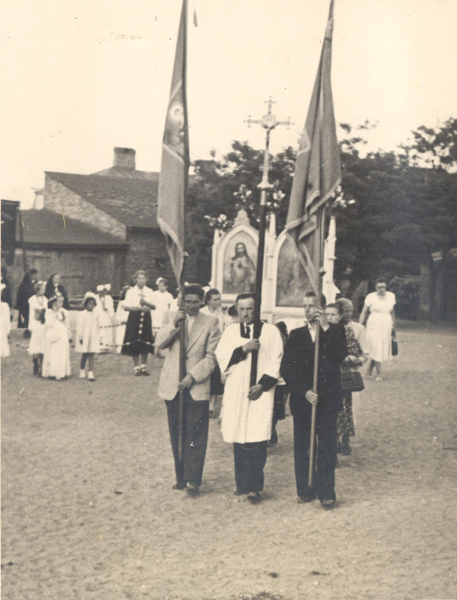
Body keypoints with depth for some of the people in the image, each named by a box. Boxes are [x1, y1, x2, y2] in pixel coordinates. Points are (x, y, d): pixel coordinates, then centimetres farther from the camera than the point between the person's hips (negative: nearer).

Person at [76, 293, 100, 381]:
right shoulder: (82, 314, -5)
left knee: (91, 355, -1)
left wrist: (98, 336, 15)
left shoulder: (96, 314, 8)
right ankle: (82, 371, 22)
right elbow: (80, 327, -5)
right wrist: (80, 337, -7)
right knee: (84, 355, 5)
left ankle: (91, 373, -2)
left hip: (93, 337, 3)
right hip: (84, 337, -3)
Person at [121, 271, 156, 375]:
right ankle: (136, 367, 5)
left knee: (145, 343, 0)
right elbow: (126, 307, -5)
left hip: (146, 317, 2)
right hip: (134, 318, -2)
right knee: (135, 343, -3)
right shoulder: (131, 291, 2)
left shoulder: (149, 291, 10)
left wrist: (146, 303, -13)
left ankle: (143, 366, 10)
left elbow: (154, 307, 7)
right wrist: (140, 308, -14)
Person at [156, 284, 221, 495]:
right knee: (176, 435, 9)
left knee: (195, 436, -5)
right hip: (172, 386, 3)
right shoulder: (172, 319, 9)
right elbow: (160, 343, -4)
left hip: (197, 388, -3)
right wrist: (174, 324, -17)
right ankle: (181, 477, 18)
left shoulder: (210, 323, 1)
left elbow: (212, 357, -3)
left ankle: (193, 480, 0)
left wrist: (192, 376, -12)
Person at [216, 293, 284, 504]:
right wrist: (243, 349, -13)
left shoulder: (271, 331, 4)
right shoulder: (230, 331, 11)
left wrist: (263, 385, -10)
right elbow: (221, 357, 0)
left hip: (260, 392, -3)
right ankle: (242, 483, 15)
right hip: (235, 392, 3)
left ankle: (254, 486, -5)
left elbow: (276, 362, 0)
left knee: (257, 440, -9)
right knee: (239, 440, 5)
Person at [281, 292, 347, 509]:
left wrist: (326, 328, -18)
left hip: (328, 398, -2)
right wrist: (304, 391, -9)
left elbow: (341, 356, -16)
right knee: (302, 445, 5)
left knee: (327, 445, -1)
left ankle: (326, 492, 5)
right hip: (301, 398, 2)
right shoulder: (296, 335, 8)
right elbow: (286, 369, 2)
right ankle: (305, 489, 15)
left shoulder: (333, 333, 5)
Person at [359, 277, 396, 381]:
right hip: (374, 326, -3)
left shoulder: (391, 296, 9)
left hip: (386, 326, 3)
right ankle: (379, 374, -3)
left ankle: (369, 370, 20)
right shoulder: (371, 297, -1)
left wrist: (393, 326, 19)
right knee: (376, 349, -9)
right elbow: (364, 313, 2)